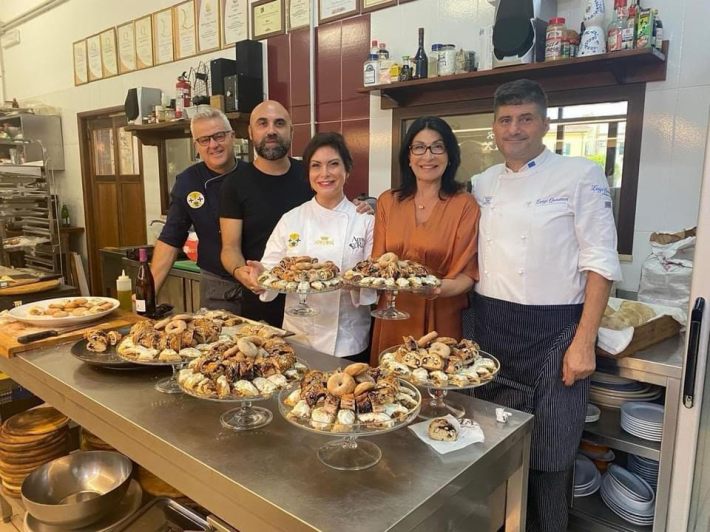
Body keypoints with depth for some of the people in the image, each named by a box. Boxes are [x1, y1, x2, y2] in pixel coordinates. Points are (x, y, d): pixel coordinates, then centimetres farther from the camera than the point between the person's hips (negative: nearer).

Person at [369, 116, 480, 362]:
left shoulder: (464, 205, -5)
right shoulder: (387, 201, 5)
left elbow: (467, 272, -6)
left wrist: (442, 288, -26)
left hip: (441, 320, -2)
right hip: (393, 317, 3)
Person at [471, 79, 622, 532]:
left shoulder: (581, 175, -5)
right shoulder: (483, 184, 9)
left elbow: (600, 263, -9)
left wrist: (584, 342, -13)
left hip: (553, 331, -4)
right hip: (492, 328, 5)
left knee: (549, 453, 5)